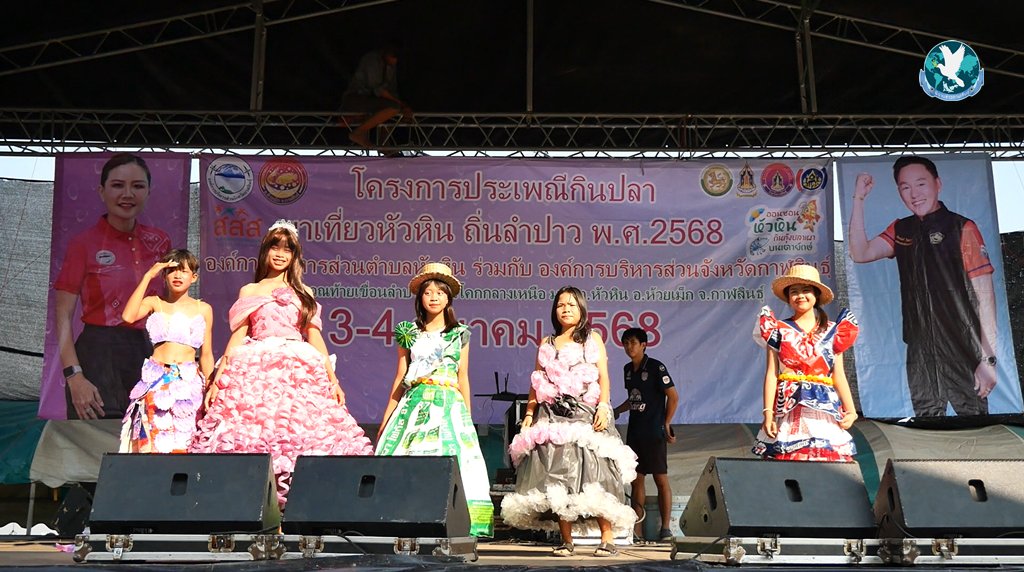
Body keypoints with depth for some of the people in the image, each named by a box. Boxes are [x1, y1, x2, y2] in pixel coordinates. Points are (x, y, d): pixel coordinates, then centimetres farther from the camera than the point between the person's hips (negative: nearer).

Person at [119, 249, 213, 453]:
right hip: (155, 382, 0)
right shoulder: (154, 303, 9)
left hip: (189, 383, 0)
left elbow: (206, 355, 12)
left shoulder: (203, 309, 10)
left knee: (182, 444, -4)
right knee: (153, 443, -7)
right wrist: (148, 276, -6)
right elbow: (128, 316, -12)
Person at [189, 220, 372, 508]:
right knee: (250, 437, -15)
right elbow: (238, 336, 12)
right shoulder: (249, 291, 18)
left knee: (302, 437, -14)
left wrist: (333, 379, 3)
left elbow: (315, 337, 14)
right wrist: (217, 379, 1)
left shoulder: (303, 293, 19)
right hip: (257, 371, 0)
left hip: (299, 371, 0)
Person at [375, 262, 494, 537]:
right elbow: (400, 378, 11)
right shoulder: (409, 333, 11)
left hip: (449, 404, 0)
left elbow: (463, 378, 13)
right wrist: (385, 420, 7)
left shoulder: (459, 334, 12)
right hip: (415, 404, 0)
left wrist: (468, 418, 7)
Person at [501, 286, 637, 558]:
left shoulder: (593, 339, 14)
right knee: (557, 476, -6)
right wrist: (529, 414, 6)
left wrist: (603, 406, -10)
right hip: (553, 415, 2)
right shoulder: (547, 344, 19)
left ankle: (607, 537, -10)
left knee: (593, 473, -13)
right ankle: (566, 541, -1)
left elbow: (603, 377, 4)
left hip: (586, 414, -2)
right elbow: (536, 384, 16)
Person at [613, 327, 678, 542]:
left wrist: (666, 424, -8)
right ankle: (636, 530, 12)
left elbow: (673, 396, -8)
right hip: (634, 432, 7)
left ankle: (665, 528, 2)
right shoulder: (628, 369, 12)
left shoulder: (655, 367, -9)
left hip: (654, 433, -7)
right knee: (636, 479, 8)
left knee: (661, 478, -3)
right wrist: (616, 411, 12)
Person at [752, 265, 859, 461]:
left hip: (825, 408, 2)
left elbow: (838, 375, 11)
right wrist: (768, 412, -4)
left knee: (829, 457, -9)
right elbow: (771, 374, 2)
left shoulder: (832, 331, 12)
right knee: (788, 459, -9)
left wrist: (850, 410, 3)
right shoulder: (779, 330, 7)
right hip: (789, 409, -1)